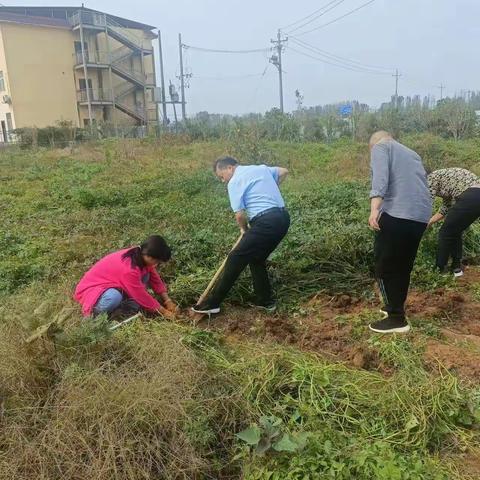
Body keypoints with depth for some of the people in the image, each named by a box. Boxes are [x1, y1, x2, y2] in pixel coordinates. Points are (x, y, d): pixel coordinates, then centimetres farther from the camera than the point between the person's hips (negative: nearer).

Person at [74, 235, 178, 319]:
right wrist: (163, 311, -14)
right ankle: (95, 313, -9)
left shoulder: (141, 256, -10)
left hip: (114, 284, 9)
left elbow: (155, 279, 3)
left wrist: (168, 301, -4)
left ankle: (120, 310, -10)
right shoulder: (129, 268, -33)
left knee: (145, 276, -5)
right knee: (114, 297, -41)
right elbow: (141, 295, -24)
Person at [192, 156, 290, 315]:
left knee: (236, 259, -2)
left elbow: (240, 214, -7)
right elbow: (284, 172, 32)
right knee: (256, 259, 22)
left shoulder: (234, 182, -3)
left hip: (266, 222, -8)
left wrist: (244, 229, 14)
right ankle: (266, 301, 25)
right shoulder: (261, 168, 20)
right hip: (283, 218, 9)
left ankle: (212, 303, 4)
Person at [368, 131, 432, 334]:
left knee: (385, 267, 2)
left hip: (398, 214, -8)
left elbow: (380, 176, -11)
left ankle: (397, 319, 6)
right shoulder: (412, 154, 30)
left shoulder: (380, 147, 8)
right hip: (421, 215, 8)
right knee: (403, 266, 20)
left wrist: (374, 208, -22)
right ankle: (396, 307, 32)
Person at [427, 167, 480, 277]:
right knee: (455, 232, 21)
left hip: (471, 197, -9)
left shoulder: (432, 177, 7)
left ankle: (439, 269, 13)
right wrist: (428, 223, 36)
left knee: (445, 234, 4)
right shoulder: (444, 183, 30)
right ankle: (457, 267, 27)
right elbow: (445, 210, 32)